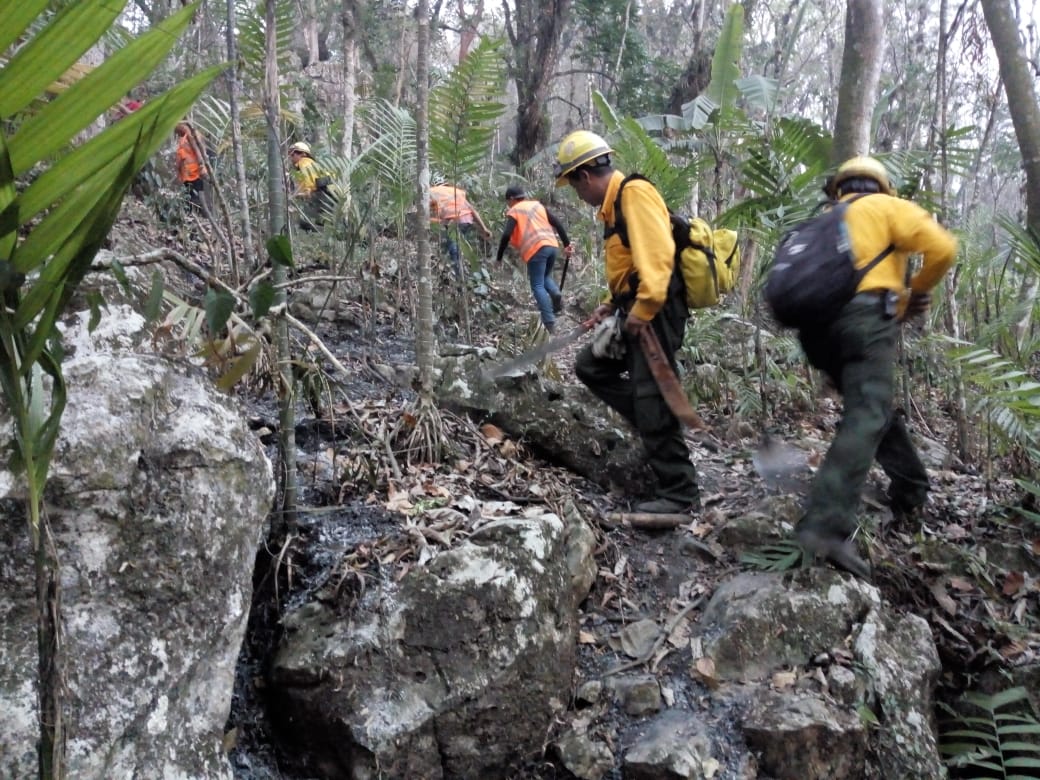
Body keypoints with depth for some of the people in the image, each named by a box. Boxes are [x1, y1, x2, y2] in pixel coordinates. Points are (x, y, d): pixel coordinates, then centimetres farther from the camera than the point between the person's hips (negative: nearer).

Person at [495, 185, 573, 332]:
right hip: (551, 245, 6)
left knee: (537, 286, 1)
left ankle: (549, 323, -9)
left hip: (536, 249, -6)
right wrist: (567, 244, 16)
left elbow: (506, 235, -6)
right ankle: (556, 294, -2)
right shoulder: (538, 205, 22)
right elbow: (557, 223, 15)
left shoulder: (514, 211, 6)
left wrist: (499, 257, 2)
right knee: (545, 276, 28)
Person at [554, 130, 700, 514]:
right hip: (636, 310, 11)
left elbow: (657, 253, -23)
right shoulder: (613, 204, 20)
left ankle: (679, 492, -1)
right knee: (590, 366, 15)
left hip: (655, 309, -11)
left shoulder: (635, 193, -11)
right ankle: (656, 424, 13)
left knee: (651, 397, -9)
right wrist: (613, 305, 15)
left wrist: (643, 308, -25)